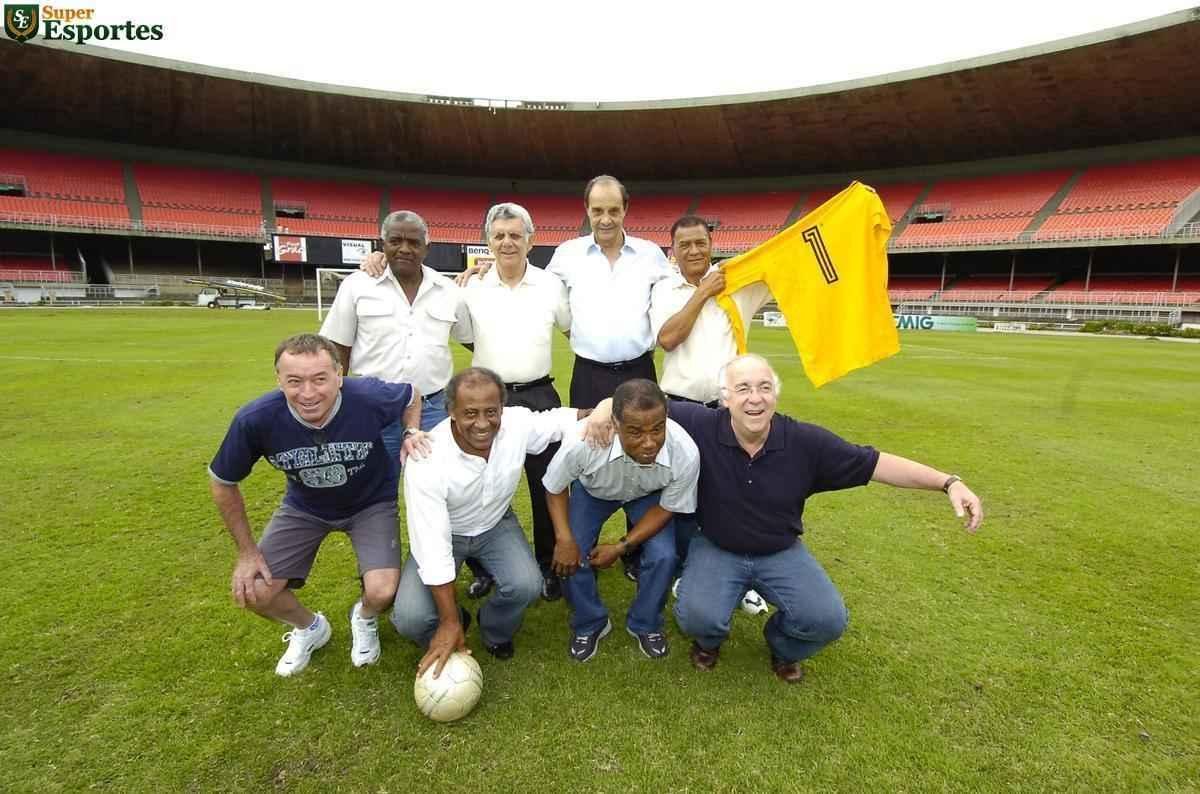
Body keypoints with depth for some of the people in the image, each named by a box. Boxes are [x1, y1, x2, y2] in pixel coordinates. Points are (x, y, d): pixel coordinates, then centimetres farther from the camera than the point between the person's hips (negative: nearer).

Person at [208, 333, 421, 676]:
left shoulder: (369, 397, -34)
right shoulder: (255, 420, -29)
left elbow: (411, 397, -6)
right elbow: (222, 484, -8)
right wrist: (247, 551, -5)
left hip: (370, 502, -2)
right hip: (304, 506, 2)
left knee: (381, 592, -21)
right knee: (252, 592, -7)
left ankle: (364, 619, 20)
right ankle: (309, 628, 28)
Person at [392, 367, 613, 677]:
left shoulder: (518, 423, -26)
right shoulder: (426, 461, -34)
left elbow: (562, 419, -6)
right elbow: (432, 548, -31)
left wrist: (600, 413, -28)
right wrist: (449, 623, -28)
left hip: (497, 525, 2)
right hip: (443, 534, -2)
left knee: (527, 585, -23)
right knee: (410, 618, -20)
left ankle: (496, 632, 13)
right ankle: (454, 619, 18)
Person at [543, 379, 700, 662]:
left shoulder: (686, 454, -39)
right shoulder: (584, 442, -42)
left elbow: (666, 507, -17)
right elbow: (555, 488, -18)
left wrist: (622, 546, -21)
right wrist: (564, 539, -27)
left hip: (648, 496, 1)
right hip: (593, 490, 0)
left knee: (663, 556, -17)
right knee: (571, 558, -14)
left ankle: (645, 624, 14)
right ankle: (589, 624, 17)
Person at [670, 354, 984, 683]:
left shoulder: (805, 441, -16)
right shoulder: (701, 426, -22)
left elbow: (874, 463, -10)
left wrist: (948, 482, -15)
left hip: (781, 552, 2)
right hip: (715, 548, -2)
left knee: (828, 620, -16)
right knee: (698, 617, -25)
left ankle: (782, 646, 22)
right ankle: (708, 639, 17)